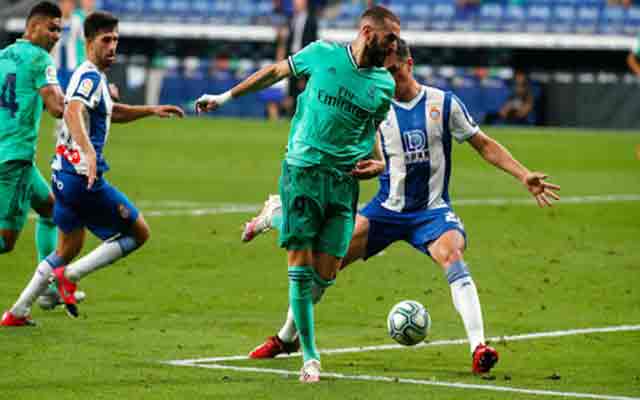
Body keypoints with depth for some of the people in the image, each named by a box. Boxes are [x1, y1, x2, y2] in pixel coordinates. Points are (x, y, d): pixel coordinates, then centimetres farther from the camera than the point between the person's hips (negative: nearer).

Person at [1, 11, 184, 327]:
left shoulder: (93, 76, 17)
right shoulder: (89, 76, -14)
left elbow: (111, 113, 37)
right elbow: (73, 113, -33)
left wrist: (151, 110, 29)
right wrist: (89, 152, -48)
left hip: (65, 177, 10)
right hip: (83, 177, -10)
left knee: (68, 250, 21)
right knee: (139, 233, 0)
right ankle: (70, 275, -6)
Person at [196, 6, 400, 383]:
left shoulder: (385, 85, 6)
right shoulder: (322, 54, -2)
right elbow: (276, 71, 12)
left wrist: (374, 162, 5)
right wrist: (226, 97, 17)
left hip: (344, 180, 3)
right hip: (303, 169, -3)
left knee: (326, 273, -6)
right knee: (300, 263, -8)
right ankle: (310, 355, -1)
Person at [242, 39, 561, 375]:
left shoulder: (444, 104, -3)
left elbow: (483, 145, 4)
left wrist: (524, 176, -3)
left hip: (432, 211, -2)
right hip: (387, 208, 2)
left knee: (451, 255, -32)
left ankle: (478, 349, -37)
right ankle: (287, 337, 15)